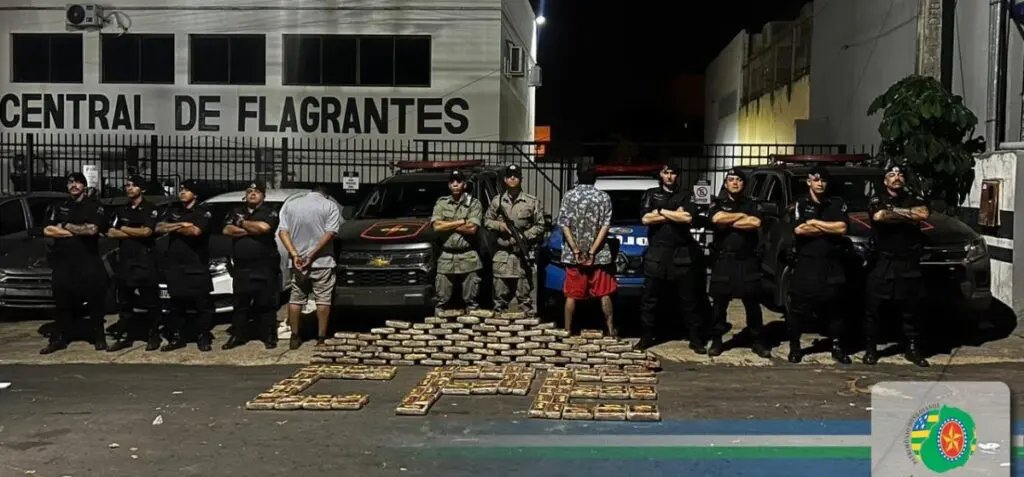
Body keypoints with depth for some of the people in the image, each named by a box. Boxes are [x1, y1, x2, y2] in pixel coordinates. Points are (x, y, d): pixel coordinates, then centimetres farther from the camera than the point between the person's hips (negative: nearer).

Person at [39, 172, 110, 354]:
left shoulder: (94, 206, 4)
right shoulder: (59, 207, 15)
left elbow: (92, 229, -14)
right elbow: (47, 230, 0)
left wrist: (65, 226, -4)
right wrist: (80, 231, -7)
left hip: (89, 261, -3)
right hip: (63, 260, 3)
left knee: (95, 301, 1)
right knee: (63, 302, 8)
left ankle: (99, 337, 10)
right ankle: (59, 339, 15)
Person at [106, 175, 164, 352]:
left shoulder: (150, 209, -1)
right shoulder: (121, 211, 14)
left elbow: (146, 232, -16)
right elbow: (111, 233, 2)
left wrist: (124, 229, -3)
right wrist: (136, 233, -8)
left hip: (146, 261, -5)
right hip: (125, 260, 6)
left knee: (150, 301, 0)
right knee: (124, 302, 9)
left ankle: (154, 336, 8)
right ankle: (128, 337, 17)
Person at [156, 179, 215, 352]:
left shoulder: (203, 212, -2)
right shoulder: (173, 210, 14)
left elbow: (195, 231, -19)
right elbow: (159, 228, 2)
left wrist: (173, 228, -3)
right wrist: (181, 225, -11)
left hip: (197, 265, -5)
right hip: (174, 264, 5)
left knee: (202, 303, -2)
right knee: (176, 303, 10)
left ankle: (204, 338, 5)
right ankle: (177, 338, 18)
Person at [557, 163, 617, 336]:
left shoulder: (569, 196, 1)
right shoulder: (604, 197, 1)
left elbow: (564, 225, -6)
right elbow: (605, 226, -6)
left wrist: (576, 251, -8)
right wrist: (592, 251, -10)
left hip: (573, 256, 0)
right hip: (599, 255, 0)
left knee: (571, 295, 6)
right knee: (604, 294, 9)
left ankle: (567, 330, 9)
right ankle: (611, 330, 12)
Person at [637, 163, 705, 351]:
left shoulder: (685, 196, 9)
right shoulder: (651, 194, 12)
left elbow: (688, 218, -11)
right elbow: (646, 219, -5)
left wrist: (661, 212, -7)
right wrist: (675, 214, -5)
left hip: (682, 254, -1)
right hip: (656, 253, 1)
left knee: (689, 299, 3)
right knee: (649, 299, 4)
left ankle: (696, 339, 9)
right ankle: (646, 337, 15)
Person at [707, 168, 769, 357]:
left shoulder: (753, 205, 9)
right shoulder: (719, 204, 9)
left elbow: (755, 223, -12)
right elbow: (717, 218, -15)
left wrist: (728, 223, -9)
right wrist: (742, 216, -6)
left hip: (748, 261, 0)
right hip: (723, 261, 0)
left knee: (752, 303, 3)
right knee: (719, 303, 4)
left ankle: (758, 341, 12)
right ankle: (716, 340, 13)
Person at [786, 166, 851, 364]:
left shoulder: (838, 203, 9)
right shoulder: (801, 203, 7)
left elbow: (842, 228, -8)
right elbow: (799, 230, -10)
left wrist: (814, 223, -6)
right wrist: (829, 228, -5)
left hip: (832, 265, 1)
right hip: (806, 264, -1)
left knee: (835, 307, 5)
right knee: (799, 307, 1)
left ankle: (837, 346, 16)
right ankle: (794, 346, 11)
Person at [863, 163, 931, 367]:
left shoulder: (914, 198, 9)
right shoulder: (877, 199, 3)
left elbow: (924, 214, -12)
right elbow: (879, 216, -19)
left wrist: (895, 210, -11)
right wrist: (909, 216, -9)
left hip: (909, 263, 2)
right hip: (882, 262, -2)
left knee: (910, 308, 7)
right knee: (873, 308, 0)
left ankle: (913, 349, 18)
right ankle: (871, 349, 11)